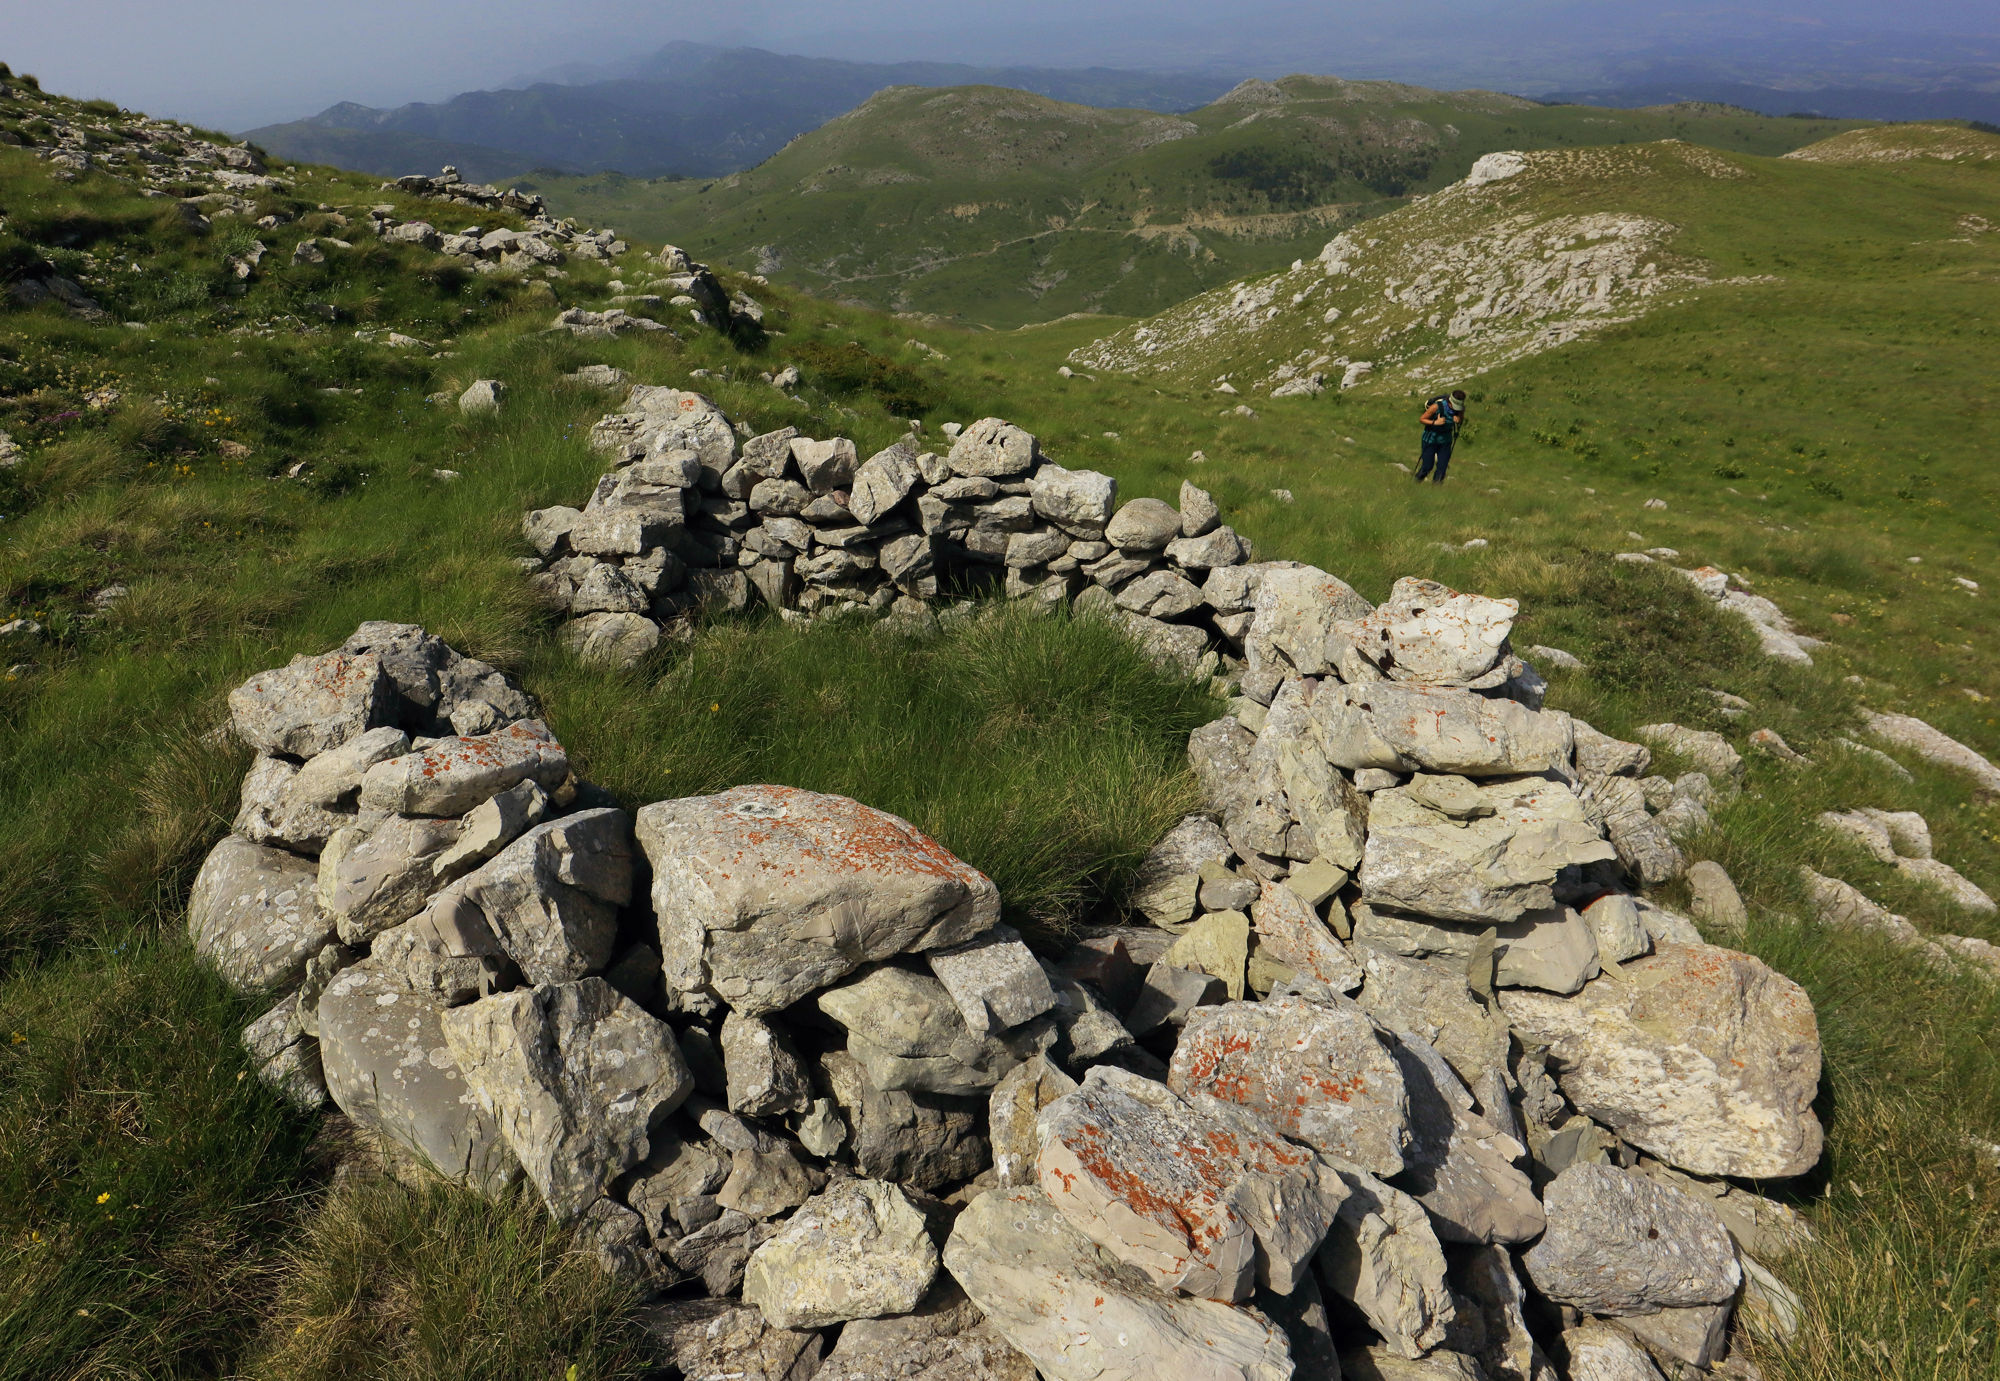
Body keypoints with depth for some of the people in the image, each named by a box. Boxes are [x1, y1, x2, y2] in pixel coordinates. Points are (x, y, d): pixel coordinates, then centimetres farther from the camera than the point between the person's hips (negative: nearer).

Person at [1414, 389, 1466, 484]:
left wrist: (1458, 420, -20)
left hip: (1445, 439, 3)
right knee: (1427, 466, -1)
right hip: (1431, 438, -3)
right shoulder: (1437, 406, -26)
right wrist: (1435, 422, -31)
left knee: (1442, 466, -1)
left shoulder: (1460, 409, -14)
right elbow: (1423, 419, -14)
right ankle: (1417, 482, 25)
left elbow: (1462, 422, 5)